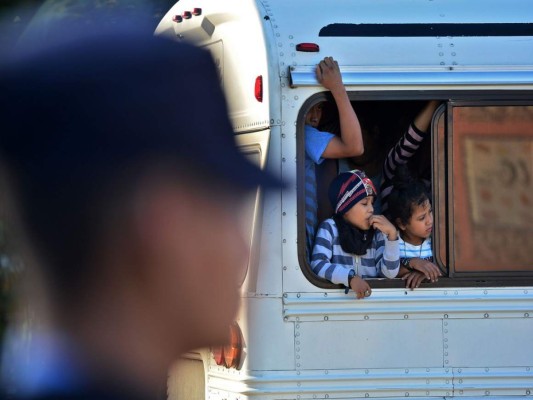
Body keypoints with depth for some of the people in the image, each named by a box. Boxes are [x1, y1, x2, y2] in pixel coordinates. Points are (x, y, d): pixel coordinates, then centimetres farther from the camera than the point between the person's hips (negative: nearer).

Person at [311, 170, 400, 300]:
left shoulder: (376, 232, 9)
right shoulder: (330, 228, 1)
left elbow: (389, 273, 0)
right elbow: (318, 265, -12)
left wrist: (392, 234, -9)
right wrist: (350, 278, -26)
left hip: (372, 295, 1)